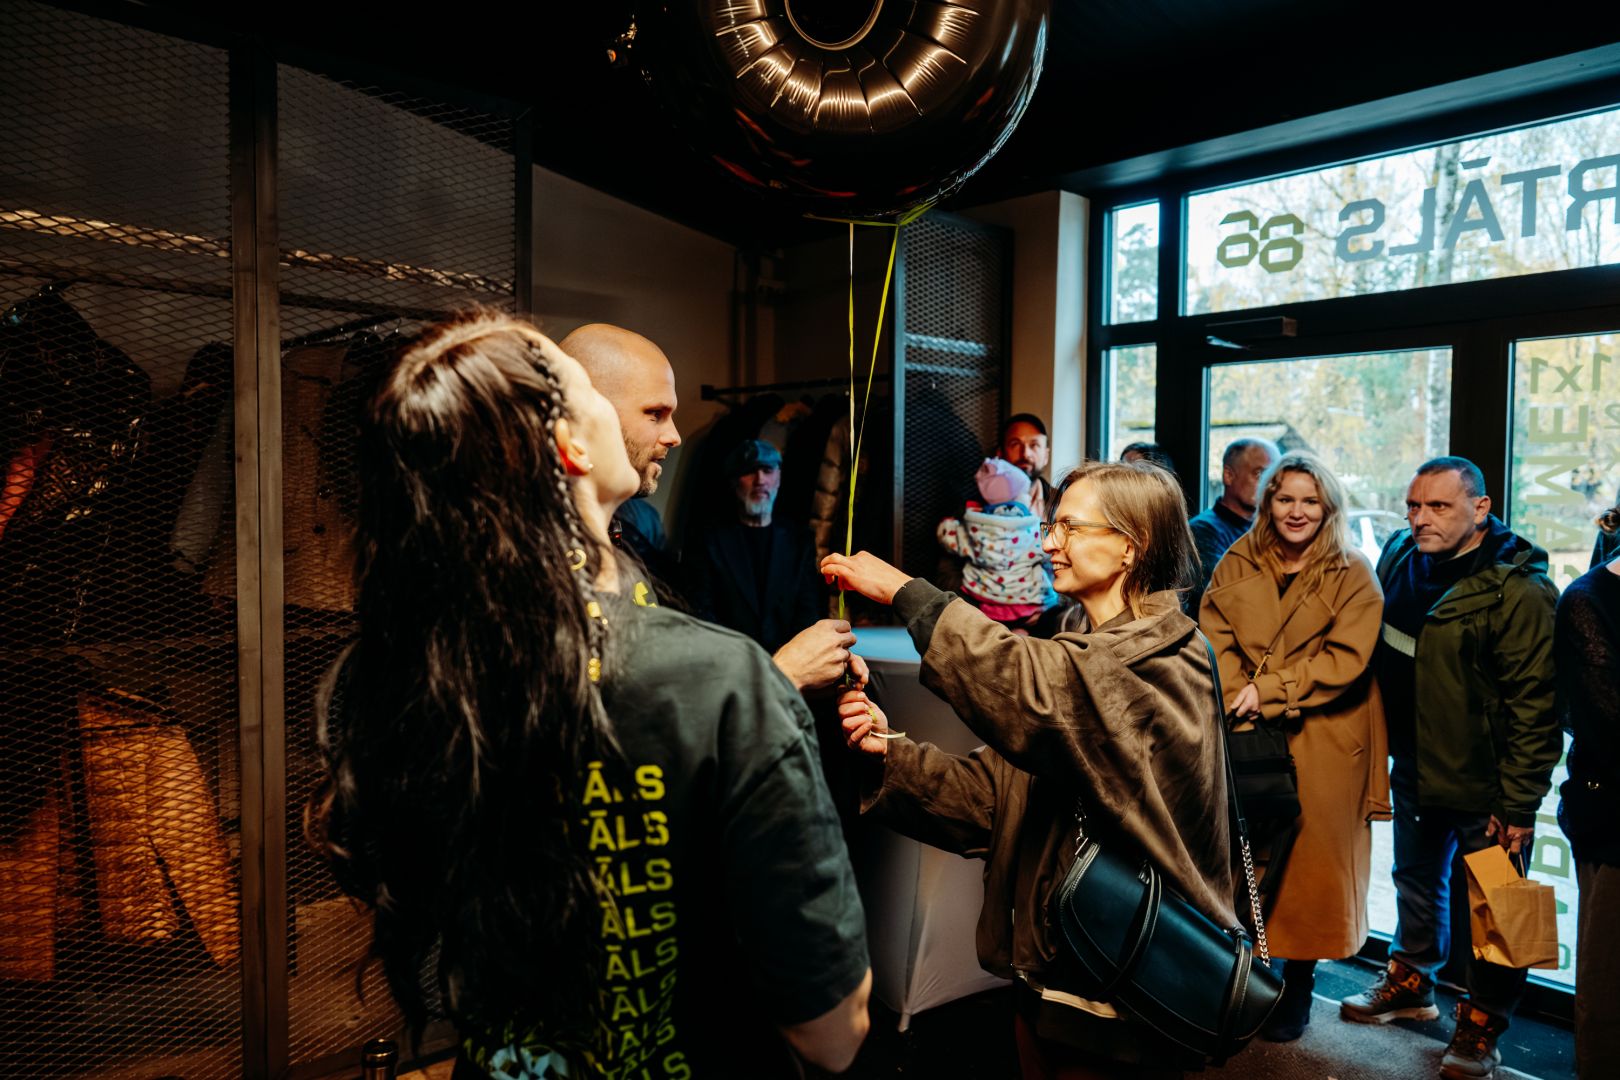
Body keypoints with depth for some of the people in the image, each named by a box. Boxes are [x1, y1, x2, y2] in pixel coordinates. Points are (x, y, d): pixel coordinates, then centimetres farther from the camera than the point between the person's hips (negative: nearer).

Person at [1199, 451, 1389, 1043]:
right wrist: (1239, 702, -14)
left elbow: (1346, 659, -11)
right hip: (1243, 737, 2)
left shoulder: (1352, 576, -1)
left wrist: (1268, 691, -16)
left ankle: (1297, 988, 26)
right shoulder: (1237, 563, 7)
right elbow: (1213, 639, 0)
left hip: (1320, 747, -2)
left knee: (1307, 860, 6)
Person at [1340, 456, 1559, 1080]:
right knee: (1416, 879, 22)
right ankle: (1411, 982, 42)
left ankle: (1481, 1027, 23)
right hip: (1415, 766, 7)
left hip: (1483, 782, -7)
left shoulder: (1517, 590, -21)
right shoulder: (1399, 557, 2)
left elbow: (1534, 707, -21)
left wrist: (1518, 804, -20)